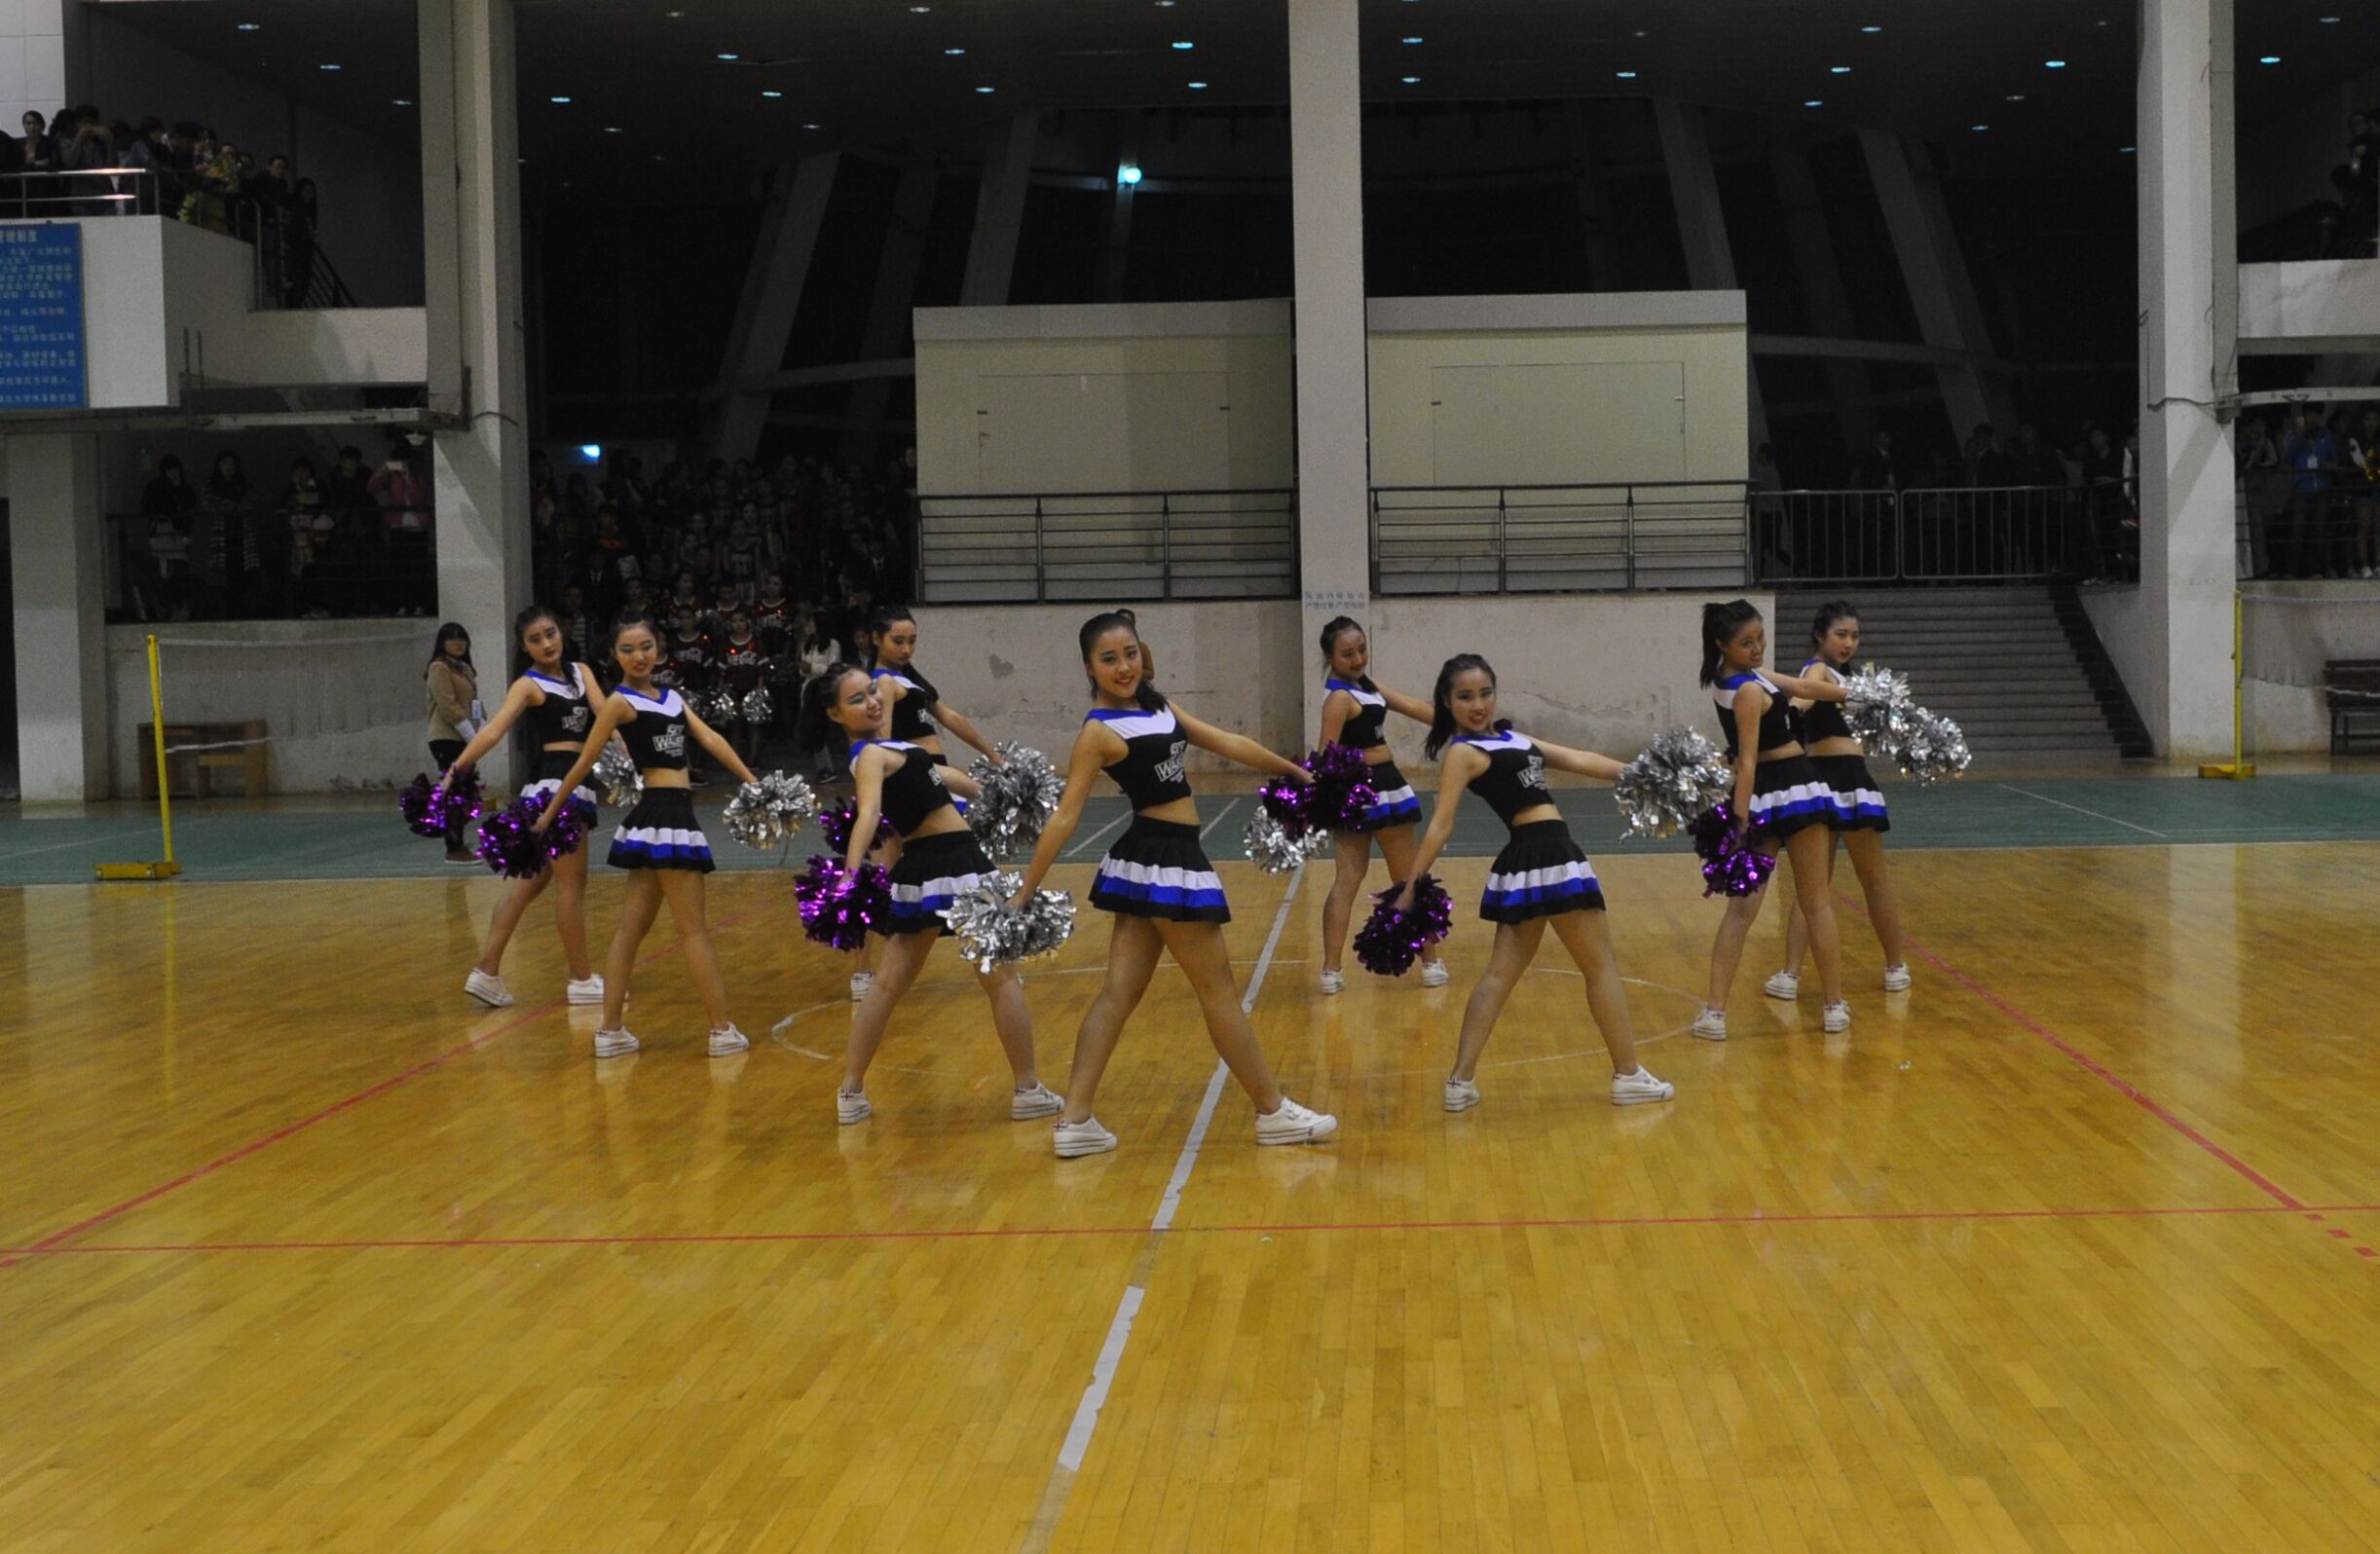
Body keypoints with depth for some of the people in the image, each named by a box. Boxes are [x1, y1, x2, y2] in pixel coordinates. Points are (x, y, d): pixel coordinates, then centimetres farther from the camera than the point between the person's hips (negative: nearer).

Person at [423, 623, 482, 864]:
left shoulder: (464, 668, 18)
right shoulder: (440, 668, -9)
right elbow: (447, 706, -16)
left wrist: (477, 733, 9)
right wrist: (470, 734, -16)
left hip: (463, 739, 9)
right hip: (447, 740, -9)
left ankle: (458, 846, 15)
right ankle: (454, 849, -6)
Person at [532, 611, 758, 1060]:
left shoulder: (671, 697, 14)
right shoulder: (621, 702, -7)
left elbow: (710, 740, 4)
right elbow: (585, 762, -4)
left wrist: (753, 784, -6)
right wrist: (548, 815, 1)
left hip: (674, 814, 8)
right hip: (661, 815, -8)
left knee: (633, 927, 9)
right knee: (695, 929, -2)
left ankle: (611, 1030, 13)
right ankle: (723, 1030, 3)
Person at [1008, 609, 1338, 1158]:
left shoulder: (1156, 707, 9)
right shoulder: (1099, 732, -14)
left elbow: (1227, 743, 18)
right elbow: (1065, 818, -16)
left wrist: (1291, 769, 25)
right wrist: (1024, 893, -17)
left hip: (1162, 859, 8)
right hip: (1164, 862, -8)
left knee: (1119, 992, 6)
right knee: (1219, 988, 4)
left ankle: (1075, 1122, 6)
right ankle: (1273, 1112, 16)